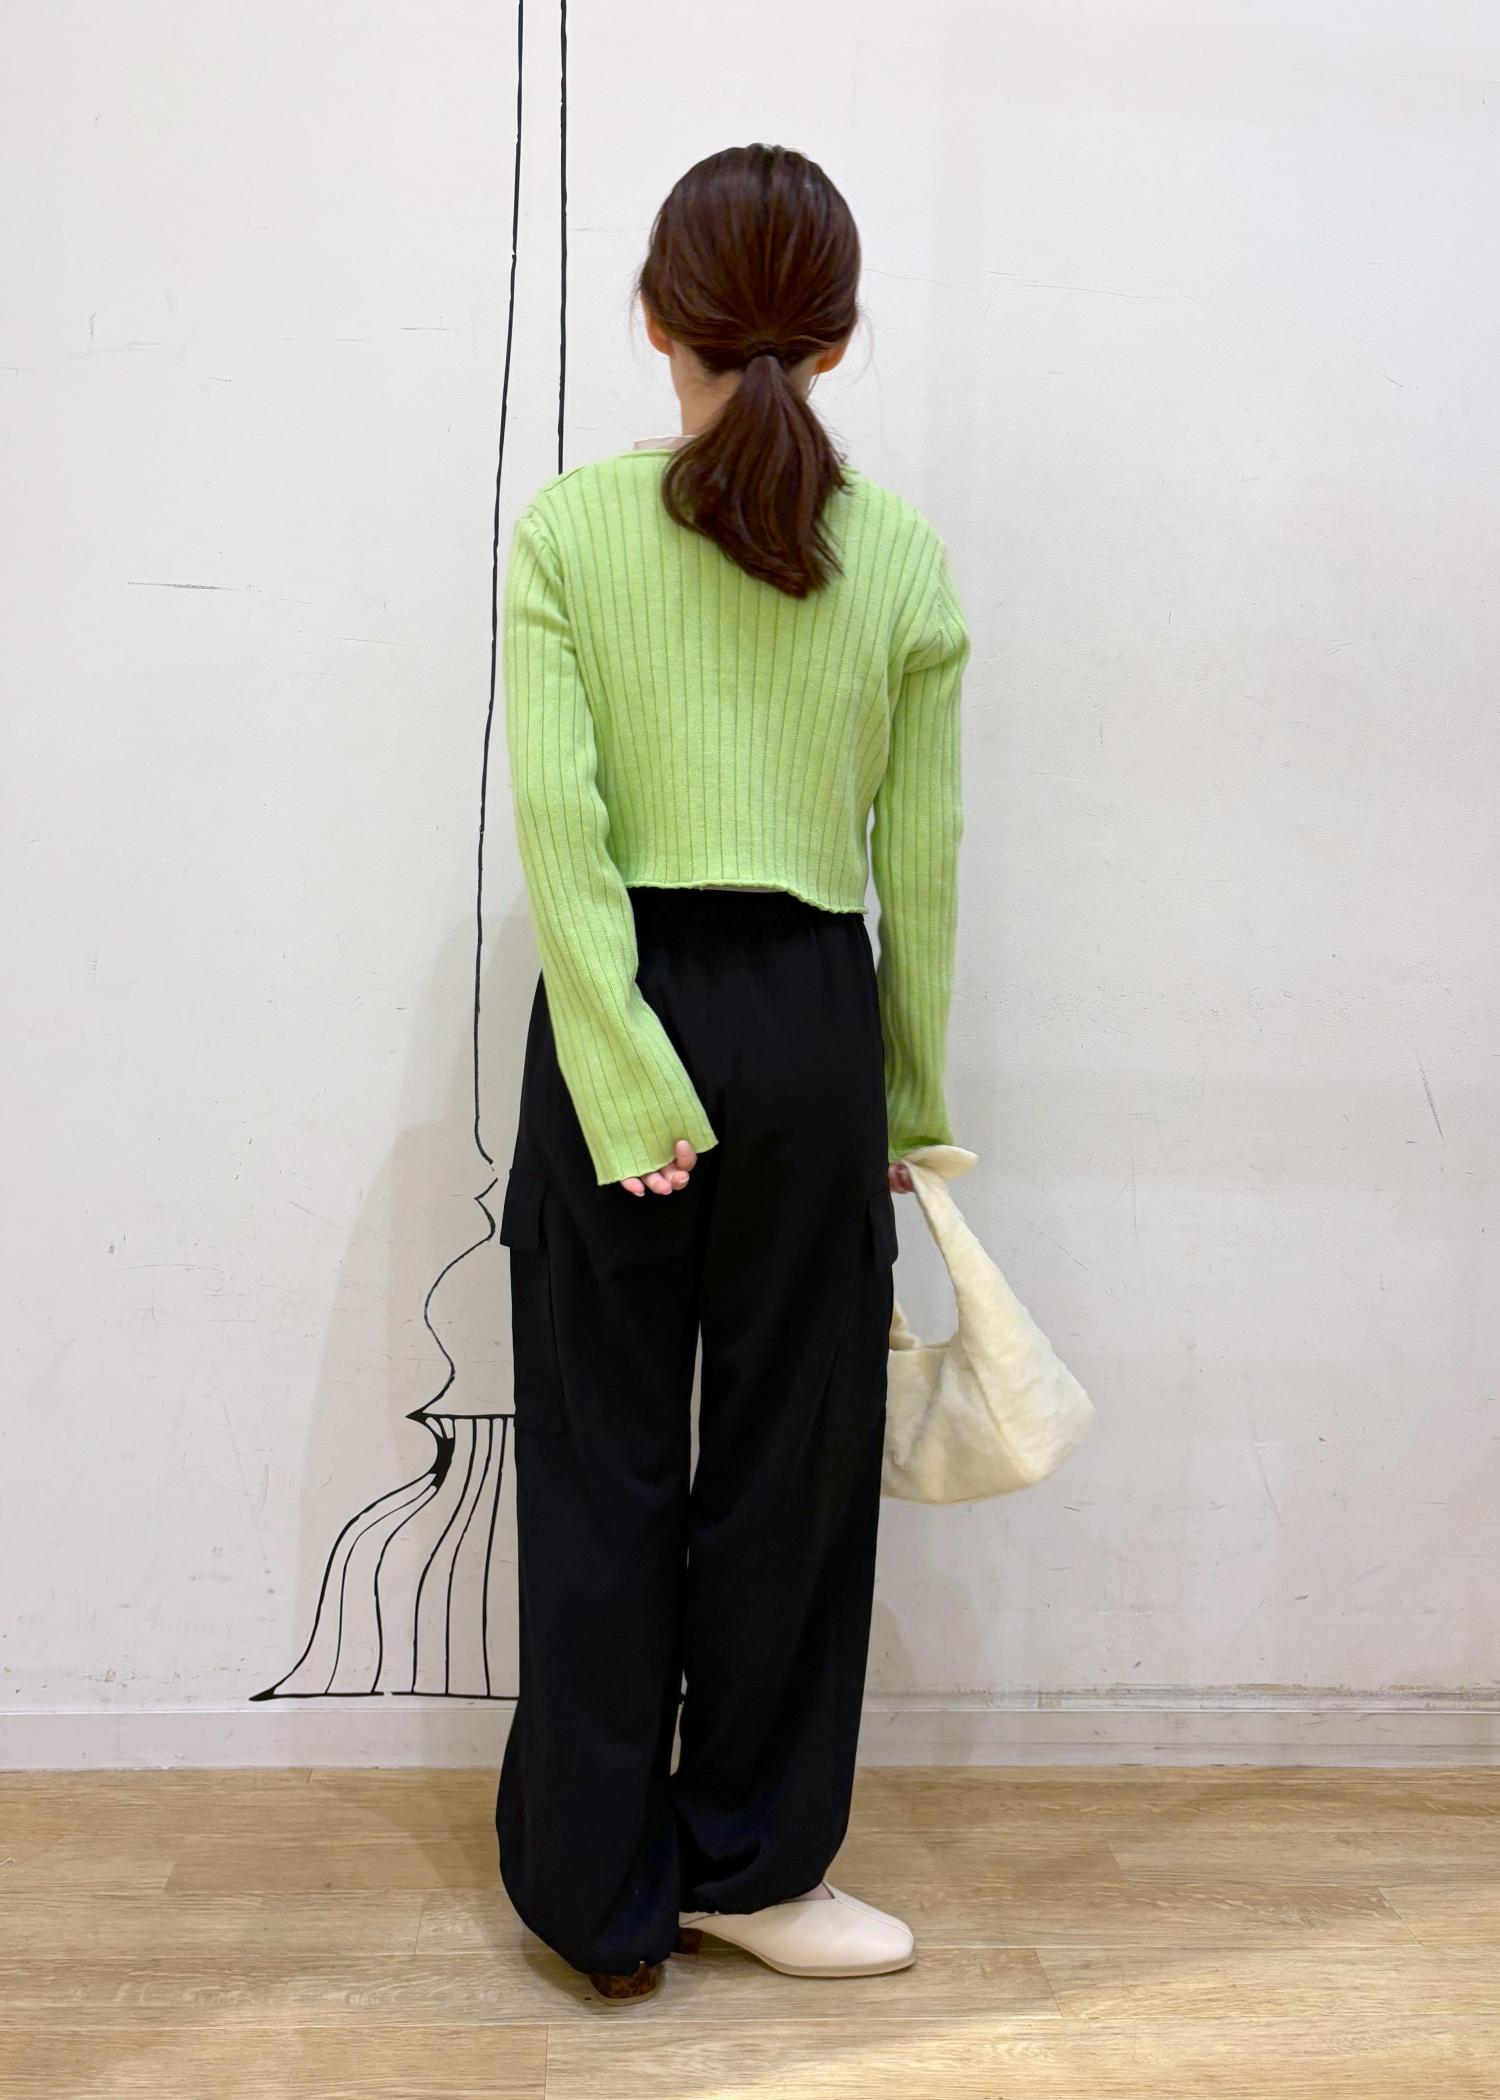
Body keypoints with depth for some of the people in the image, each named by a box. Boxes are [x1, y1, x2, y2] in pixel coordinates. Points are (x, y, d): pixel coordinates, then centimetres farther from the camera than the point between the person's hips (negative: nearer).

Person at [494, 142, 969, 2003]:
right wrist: (910, 1102, 11)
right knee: (790, 1457, 13)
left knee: (601, 1461, 11)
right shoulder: (899, 557, 1)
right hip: (811, 1022, 1)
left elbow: (558, 816, -13)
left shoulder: (567, 529, -3)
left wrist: (625, 1082, -12)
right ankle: (746, 1863, 29)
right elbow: (918, 862, 2)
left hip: (619, 1014, 0)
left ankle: (604, 1893, 25)